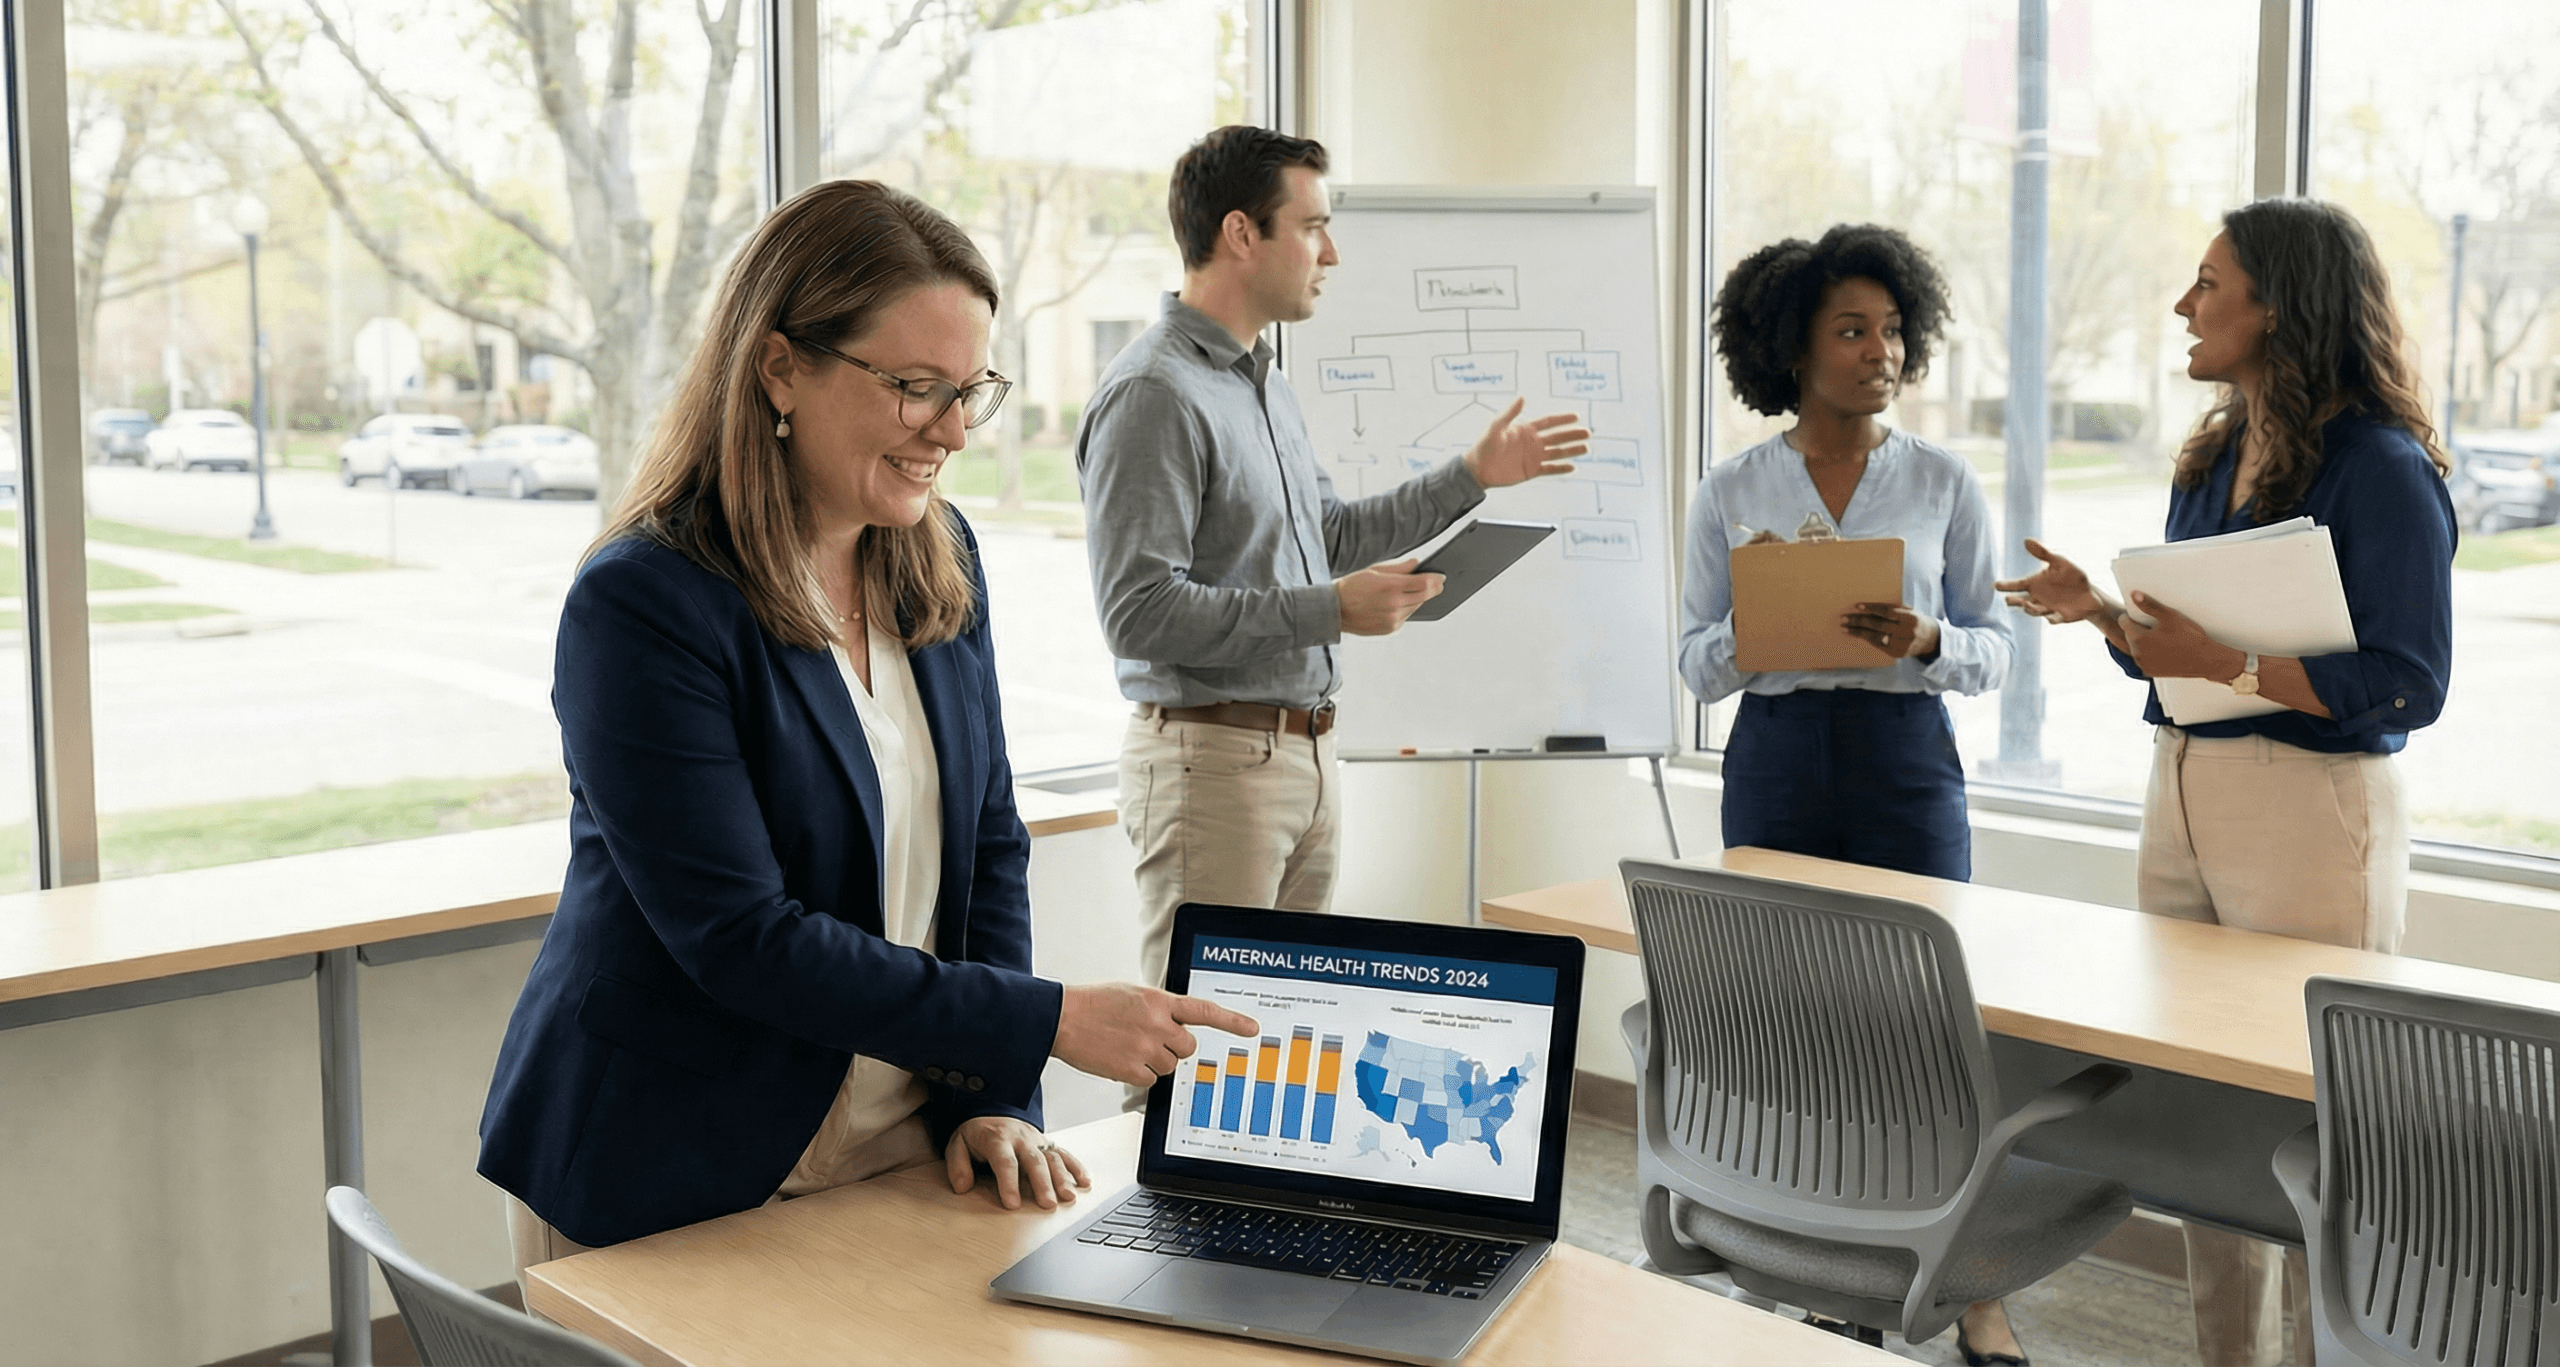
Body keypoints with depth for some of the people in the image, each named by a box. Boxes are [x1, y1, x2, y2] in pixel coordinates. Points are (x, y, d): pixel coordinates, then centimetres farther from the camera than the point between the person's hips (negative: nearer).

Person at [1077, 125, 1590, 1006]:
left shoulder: (1264, 385, 16)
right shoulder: (1153, 394, -16)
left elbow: (1329, 539, 27)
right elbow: (1139, 612, -23)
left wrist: (1474, 475, 24)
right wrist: (1329, 611, -21)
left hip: (1306, 756, 10)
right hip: (1213, 758, -9)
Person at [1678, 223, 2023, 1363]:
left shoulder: (1944, 484, 5)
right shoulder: (1731, 493, 5)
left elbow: (1994, 650, 6)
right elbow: (1697, 666, 5)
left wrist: (1927, 640, -15)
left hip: (1907, 758, -1)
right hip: (1777, 760, 1)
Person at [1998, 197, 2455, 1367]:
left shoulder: (2382, 470, -11)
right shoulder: (2211, 462, 13)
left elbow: (2408, 684, -17)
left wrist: (2227, 661, -23)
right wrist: (2104, 612, -2)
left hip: (2312, 813, -8)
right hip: (2180, 789, 8)